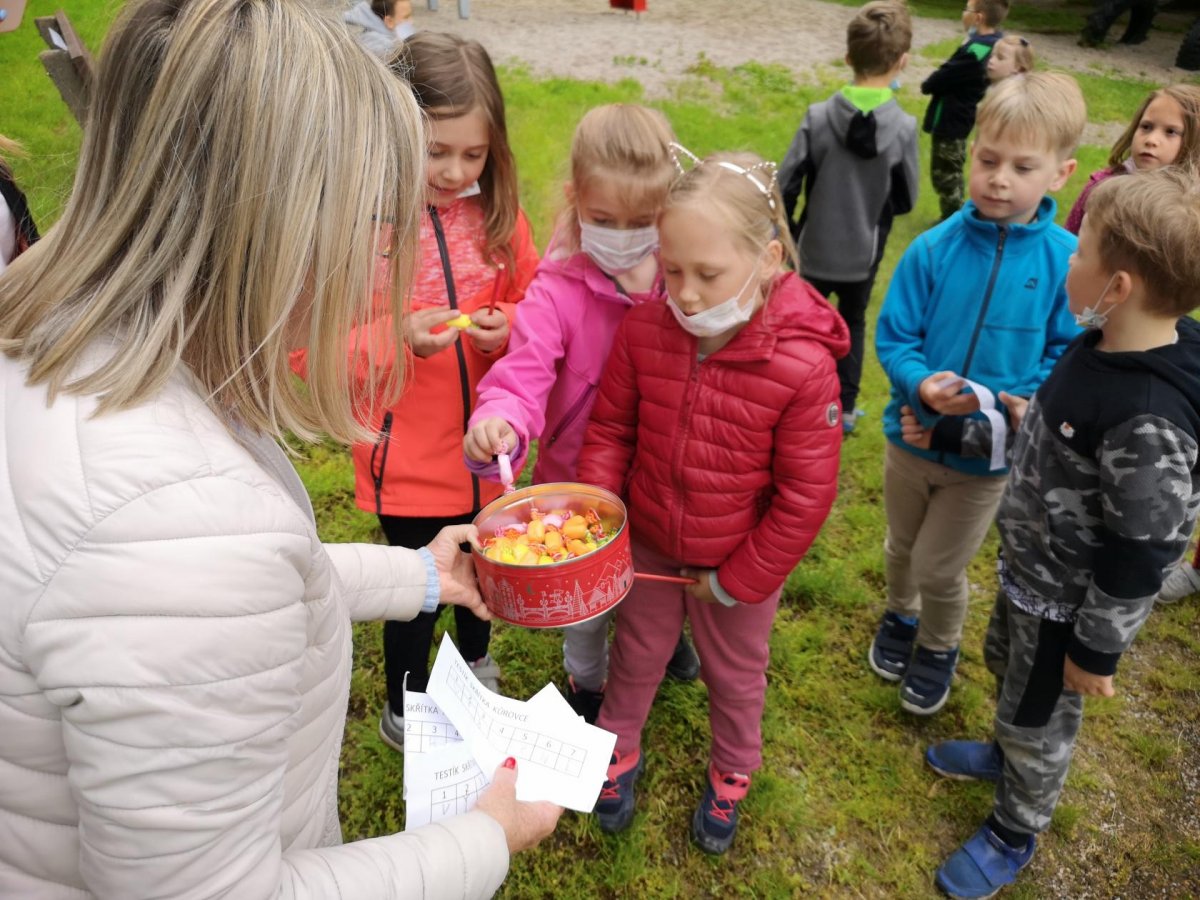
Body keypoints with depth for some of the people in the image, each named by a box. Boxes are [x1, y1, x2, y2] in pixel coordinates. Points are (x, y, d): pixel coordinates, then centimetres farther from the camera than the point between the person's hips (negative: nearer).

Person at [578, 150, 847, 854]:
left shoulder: (804, 367, -28)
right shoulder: (644, 329, -18)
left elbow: (805, 496, -19)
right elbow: (611, 428, -3)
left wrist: (736, 582, -11)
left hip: (738, 563, -2)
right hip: (646, 543, 3)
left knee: (734, 673, 23)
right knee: (637, 652, 25)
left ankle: (732, 774, 52)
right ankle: (620, 749, 53)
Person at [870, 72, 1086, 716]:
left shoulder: (1066, 261, -15)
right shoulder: (934, 249, -15)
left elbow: (1068, 354, -9)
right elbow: (893, 337, -10)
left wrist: (1021, 403, -25)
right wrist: (921, 385, -29)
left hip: (990, 452, -1)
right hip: (913, 434, 2)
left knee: (941, 568, 13)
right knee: (902, 547, 25)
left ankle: (939, 647, 44)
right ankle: (901, 617, 55)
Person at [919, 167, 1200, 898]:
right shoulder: (1106, 342, -10)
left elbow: (1140, 556, -27)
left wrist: (1097, 649, -17)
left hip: (1069, 598, -8)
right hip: (1032, 565, 8)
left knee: (1041, 720, 17)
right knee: (1008, 669, 31)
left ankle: (1015, 835, 43)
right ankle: (1008, 753, 61)